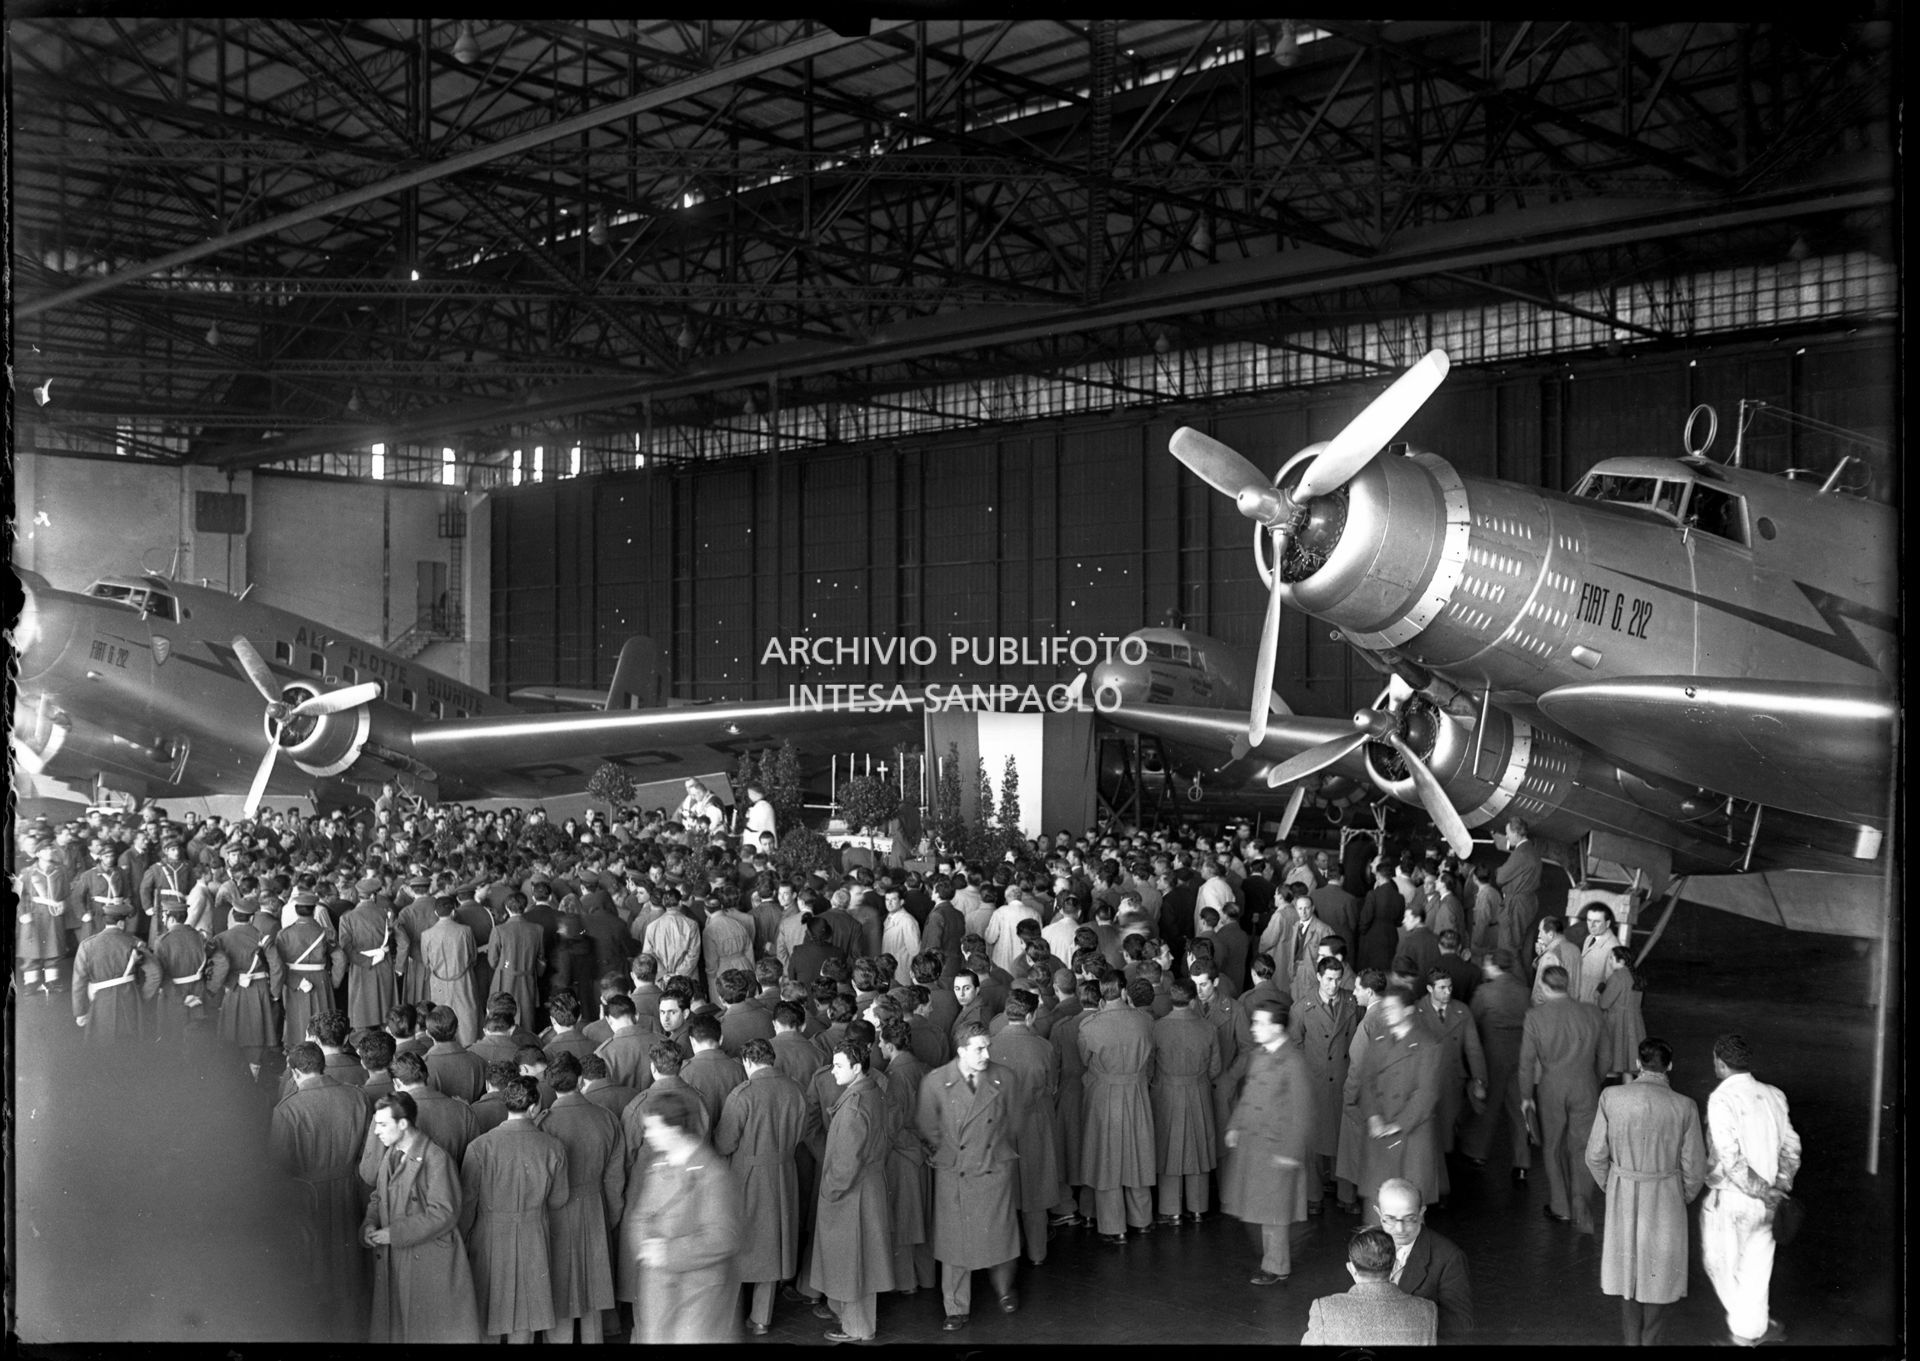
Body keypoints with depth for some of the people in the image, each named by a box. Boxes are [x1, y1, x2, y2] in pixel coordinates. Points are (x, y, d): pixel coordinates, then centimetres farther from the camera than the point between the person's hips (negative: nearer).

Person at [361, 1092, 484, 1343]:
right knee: (392, 1327, 12)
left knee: (430, 1330, 1)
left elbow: (443, 1213, -20)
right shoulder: (390, 1153, 9)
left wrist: (394, 1233, -19)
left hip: (429, 1263, -7)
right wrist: (370, 1225, -3)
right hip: (393, 1262, 7)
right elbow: (378, 1197, 18)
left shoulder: (435, 1158, -17)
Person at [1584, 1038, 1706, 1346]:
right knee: (1658, 1273, 17)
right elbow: (1694, 1167, -8)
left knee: (1628, 1269, 20)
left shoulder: (1611, 1097, -13)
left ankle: (1631, 1339, 29)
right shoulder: (1684, 1107, -15)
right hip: (1665, 1199, -1)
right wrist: (1684, 1197, 12)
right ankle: (1650, 1340, 27)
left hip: (1622, 1196, 1)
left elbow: (1596, 1155, -6)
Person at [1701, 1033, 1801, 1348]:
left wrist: (1761, 1191, -15)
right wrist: (1780, 1186, -2)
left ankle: (1745, 1329, 21)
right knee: (1756, 1264, 20)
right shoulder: (1773, 1095, 1)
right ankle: (1753, 1328, 31)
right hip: (1765, 1202, 6)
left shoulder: (1722, 1100, -19)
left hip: (1729, 1200, -6)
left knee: (1720, 1263, 14)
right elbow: (1791, 1146, 3)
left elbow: (1730, 1158, -23)